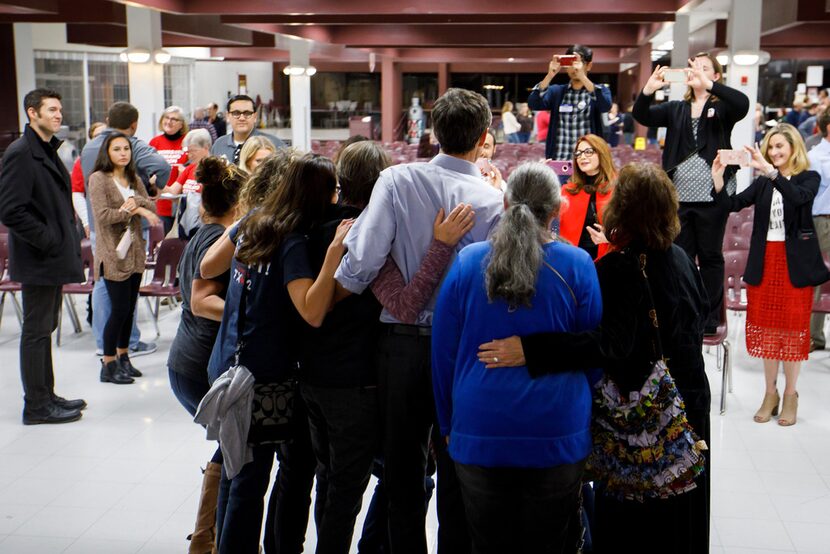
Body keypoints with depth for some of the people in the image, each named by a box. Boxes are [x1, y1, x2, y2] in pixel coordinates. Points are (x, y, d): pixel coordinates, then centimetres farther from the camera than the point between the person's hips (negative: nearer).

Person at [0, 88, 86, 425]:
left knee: (45, 329, 16)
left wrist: (68, 239, 12)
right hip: (38, 260, -10)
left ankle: (46, 396, 25)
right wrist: (48, 241, -18)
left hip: (54, 258, 10)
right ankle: (36, 406, 6)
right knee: (36, 332, -2)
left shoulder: (48, 151, 16)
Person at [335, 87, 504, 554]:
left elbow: (363, 260, -13)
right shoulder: (493, 201, -9)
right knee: (457, 478, 14)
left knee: (403, 472, 17)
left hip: (402, 343, 1)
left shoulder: (397, 180, -7)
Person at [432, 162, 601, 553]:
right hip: (557, 435, -1)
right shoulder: (577, 266, -5)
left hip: (479, 436, 1)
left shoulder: (466, 262, -2)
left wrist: (448, 425, 15)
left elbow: (442, 354, 4)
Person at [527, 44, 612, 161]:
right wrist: (550, 75, -16)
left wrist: (582, 76, -24)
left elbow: (606, 106, -17)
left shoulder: (599, 90, 6)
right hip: (558, 161, 2)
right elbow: (533, 104, -6)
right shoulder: (556, 91, 11)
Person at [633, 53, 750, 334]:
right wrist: (648, 89, -18)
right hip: (680, 196, 3)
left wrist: (707, 84, -28)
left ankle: (710, 319, 12)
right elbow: (642, 116, 1)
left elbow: (743, 104, -19)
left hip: (712, 196, -3)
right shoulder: (676, 109, 13)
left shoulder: (722, 107, 2)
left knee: (710, 256, 5)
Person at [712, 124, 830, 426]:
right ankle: (770, 393, 18)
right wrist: (718, 180, -18)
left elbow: (799, 196, -23)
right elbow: (733, 204, -2)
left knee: (793, 328, 3)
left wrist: (769, 170, -32)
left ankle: (790, 395, 14)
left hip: (795, 262, -3)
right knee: (766, 327, 7)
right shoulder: (763, 183, 9)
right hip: (764, 261, 3)